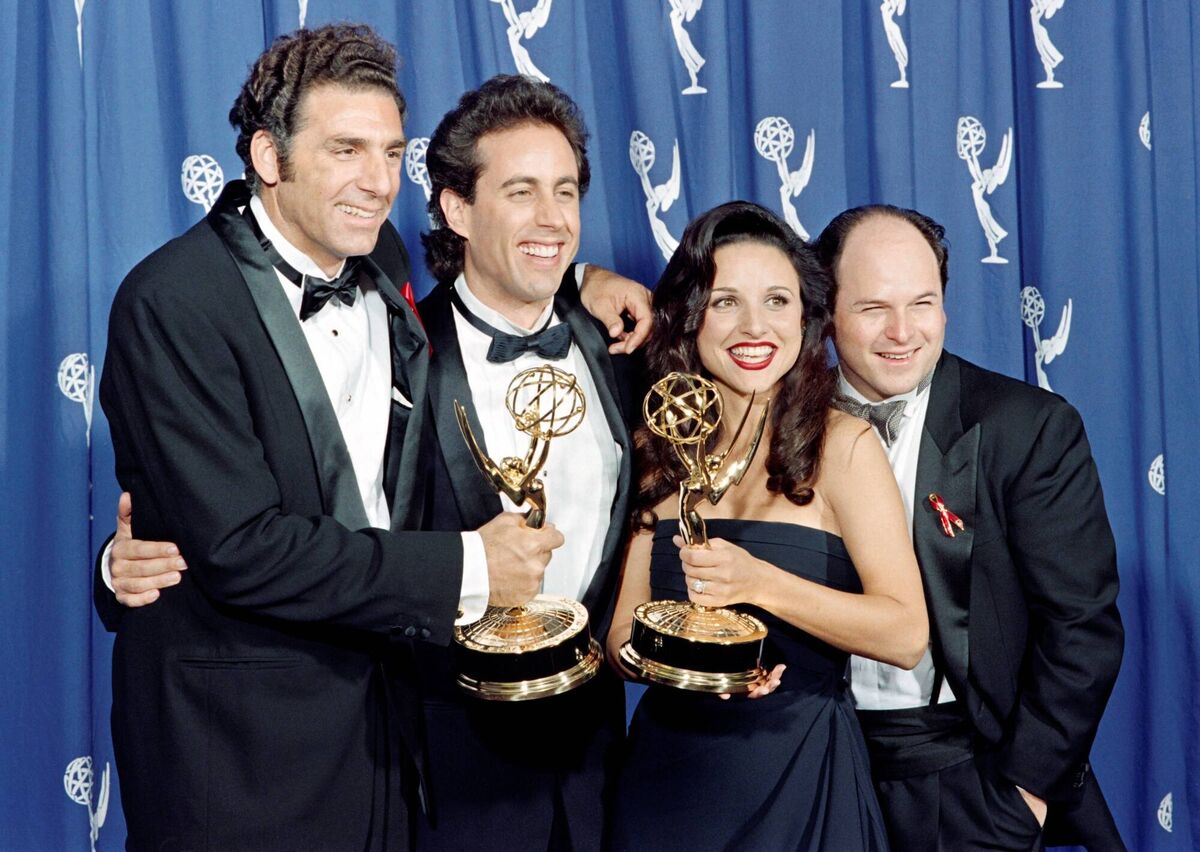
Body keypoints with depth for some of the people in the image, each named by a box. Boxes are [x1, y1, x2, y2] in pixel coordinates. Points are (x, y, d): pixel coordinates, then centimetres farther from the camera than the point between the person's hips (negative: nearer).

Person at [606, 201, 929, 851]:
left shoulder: (843, 446, -9)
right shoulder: (660, 451, 3)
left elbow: (906, 635, -15)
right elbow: (625, 635, 3)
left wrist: (760, 583, -26)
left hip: (799, 772, -3)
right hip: (669, 768, 3)